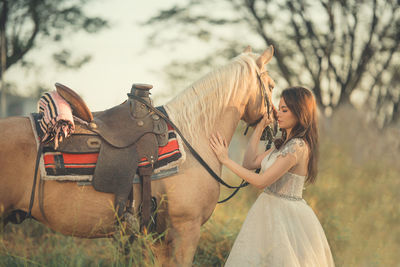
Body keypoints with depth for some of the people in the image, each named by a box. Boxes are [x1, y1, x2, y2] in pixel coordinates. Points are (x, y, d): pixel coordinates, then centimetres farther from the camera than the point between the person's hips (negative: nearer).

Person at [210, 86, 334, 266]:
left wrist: (226, 160, -16)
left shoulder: (298, 147, -19)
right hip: (269, 212, 9)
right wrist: (260, 127, 11)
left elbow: (261, 181, -21)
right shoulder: (283, 143, 10)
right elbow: (250, 163, 12)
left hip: (286, 216, -9)